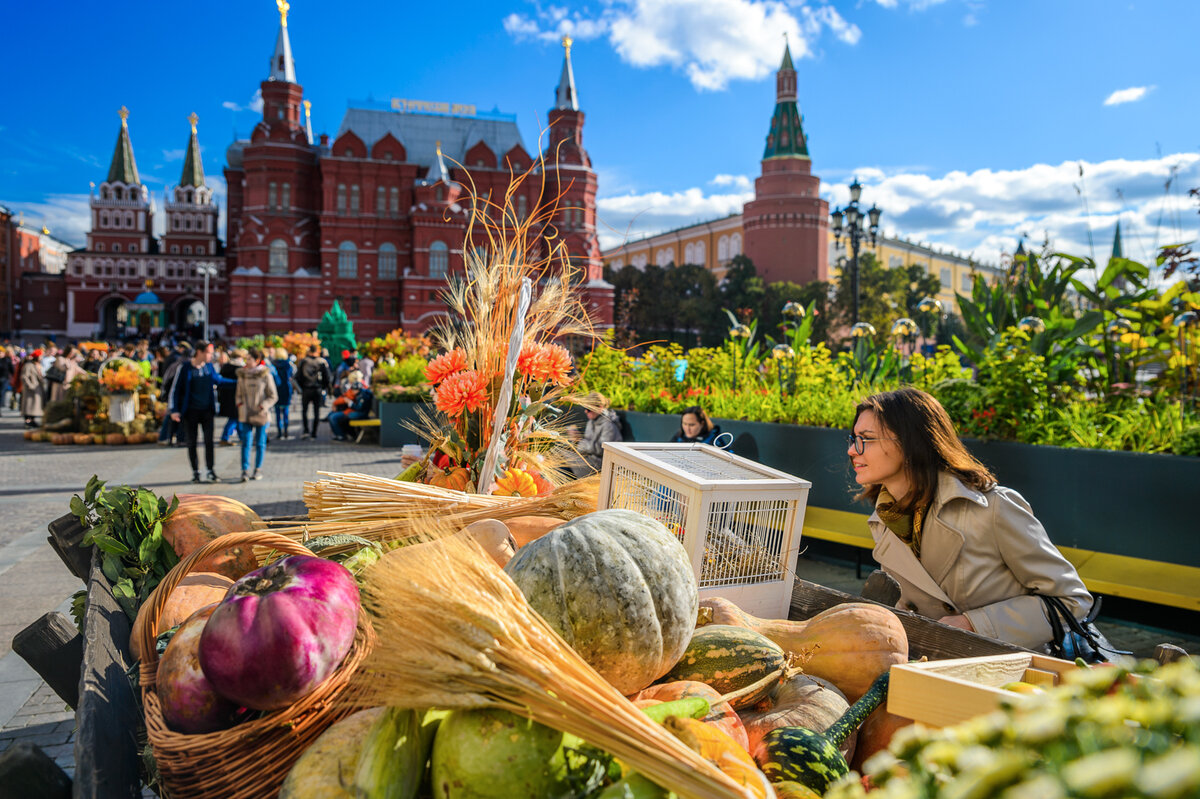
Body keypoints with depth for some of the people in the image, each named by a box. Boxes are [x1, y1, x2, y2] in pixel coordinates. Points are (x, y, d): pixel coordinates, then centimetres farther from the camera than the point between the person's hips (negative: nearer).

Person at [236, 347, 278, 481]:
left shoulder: (265, 375, -5)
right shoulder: (242, 374, 7)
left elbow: (273, 396, -2)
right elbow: (239, 394, 19)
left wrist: (262, 407, -15)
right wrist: (240, 404, 0)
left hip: (261, 415, -3)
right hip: (245, 415, 3)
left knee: (260, 443, 7)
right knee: (246, 442, -4)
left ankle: (258, 469, 18)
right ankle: (245, 470, -4)